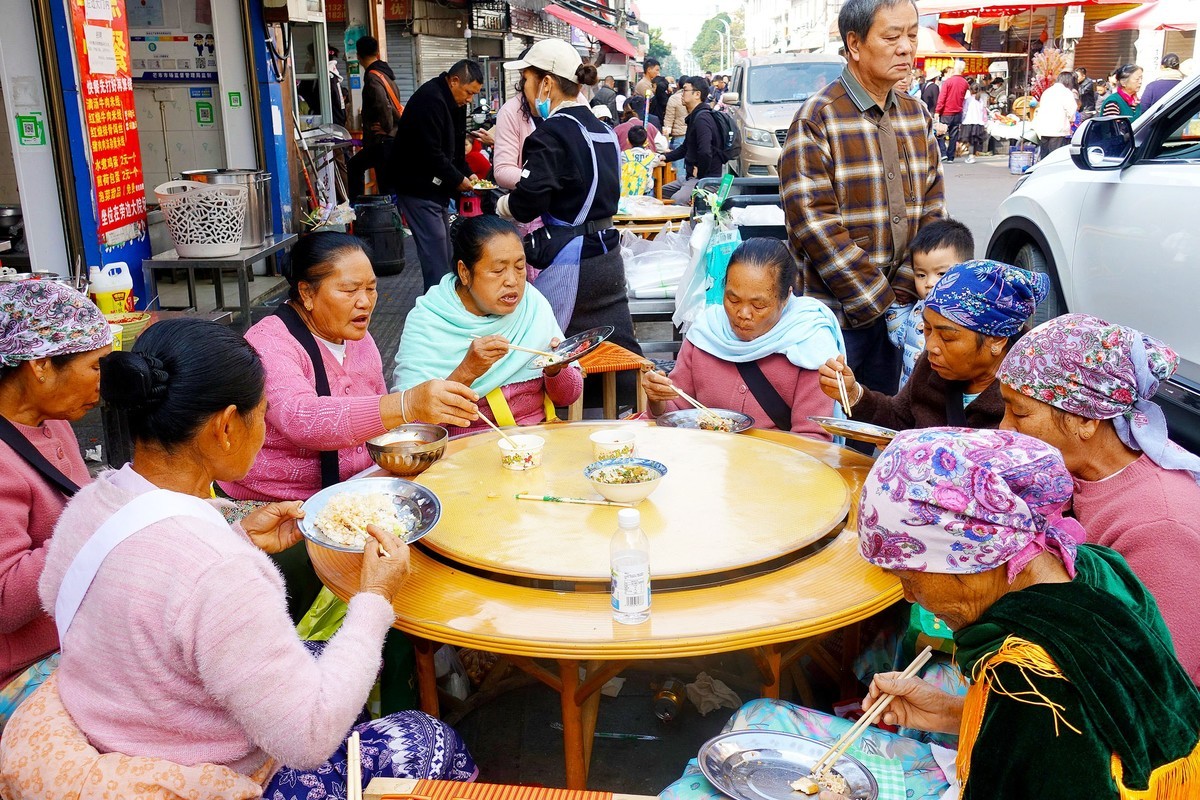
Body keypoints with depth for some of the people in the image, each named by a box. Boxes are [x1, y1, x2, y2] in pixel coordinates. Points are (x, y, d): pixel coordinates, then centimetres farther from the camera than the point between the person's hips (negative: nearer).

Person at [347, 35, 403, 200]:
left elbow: (383, 105, -28)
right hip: (393, 138, 10)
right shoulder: (385, 73, 14)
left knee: (387, 188, -2)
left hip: (384, 141, -10)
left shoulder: (372, 77, -13)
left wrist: (387, 128, -14)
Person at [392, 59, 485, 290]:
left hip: (435, 187, 10)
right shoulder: (430, 99, -20)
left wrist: (467, 174, 4)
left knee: (443, 250, 13)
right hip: (418, 187, -10)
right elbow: (430, 152, -25)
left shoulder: (455, 103, 11)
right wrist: (457, 179, -16)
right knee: (435, 249, -11)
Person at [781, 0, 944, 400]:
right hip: (837, 311, -5)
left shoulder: (917, 115, 10)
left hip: (902, 306, 6)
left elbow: (932, 209, 8)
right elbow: (813, 221, -17)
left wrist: (904, 292, -5)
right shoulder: (817, 119, -10)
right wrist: (875, 301, -17)